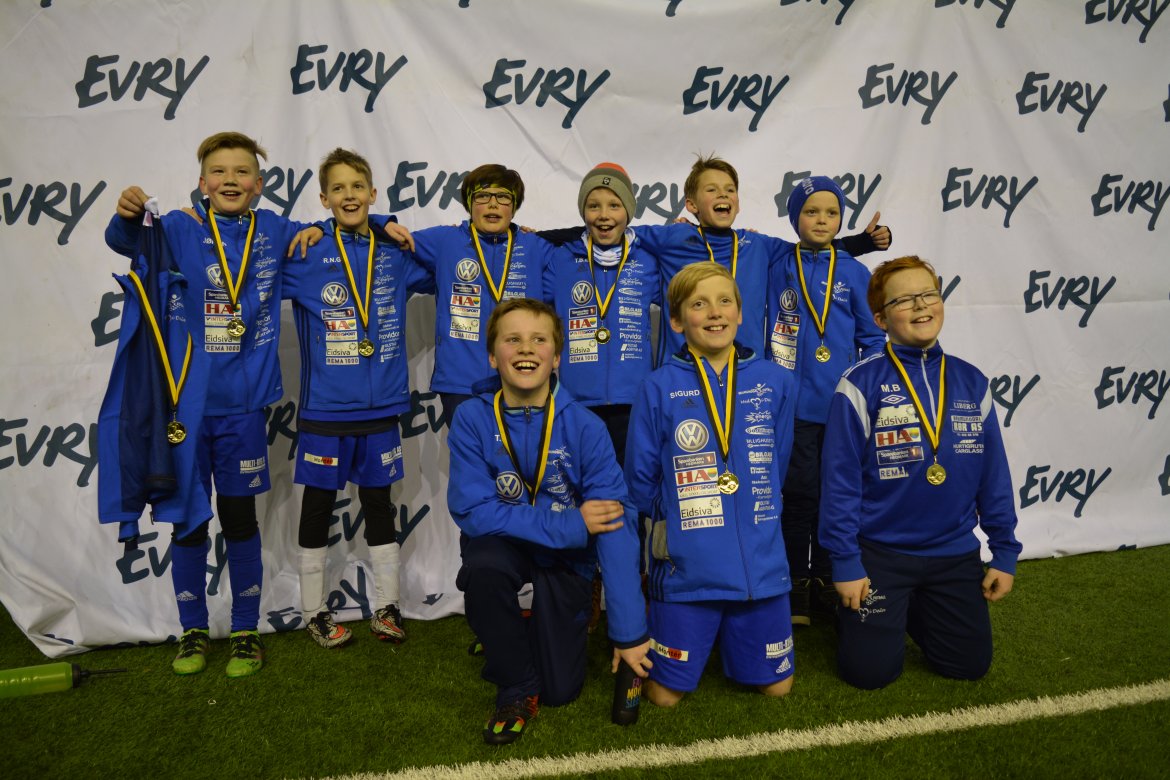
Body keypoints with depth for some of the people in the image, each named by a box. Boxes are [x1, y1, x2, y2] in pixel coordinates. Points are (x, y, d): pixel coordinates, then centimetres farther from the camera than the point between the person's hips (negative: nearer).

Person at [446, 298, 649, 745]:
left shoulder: (584, 427, -21)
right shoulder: (472, 419, -18)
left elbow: (615, 527, -23)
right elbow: (472, 511, -22)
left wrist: (630, 633, -25)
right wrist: (570, 523, -28)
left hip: (565, 557, 0)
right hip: (503, 544, 0)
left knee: (561, 690, 0)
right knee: (483, 566, -35)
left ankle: (543, 621, 35)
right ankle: (516, 688, -8)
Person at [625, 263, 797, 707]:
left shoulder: (777, 383, 0)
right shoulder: (659, 389, -8)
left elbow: (775, 467, 11)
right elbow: (641, 482, -1)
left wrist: (750, 517, 12)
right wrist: (685, 516, 7)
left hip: (761, 563, 3)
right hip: (685, 567, -2)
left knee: (775, 686, 16)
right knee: (666, 695, 8)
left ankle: (729, 637, 43)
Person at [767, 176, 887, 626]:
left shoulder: (855, 273, 3)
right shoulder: (778, 268, 0)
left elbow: (872, 337, 6)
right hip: (796, 401, -1)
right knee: (800, 492, 5)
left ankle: (825, 580, 26)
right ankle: (796, 583, 19)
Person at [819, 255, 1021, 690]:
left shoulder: (971, 383, 1)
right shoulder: (861, 385, -13)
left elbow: (994, 475, 6)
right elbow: (840, 480, -12)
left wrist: (1005, 553, 6)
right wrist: (845, 563, -12)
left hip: (955, 554, 4)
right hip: (880, 554, -4)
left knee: (969, 666, 10)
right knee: (870, 672, -3)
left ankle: (913, 614, 38)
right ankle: (853, 614, 29)